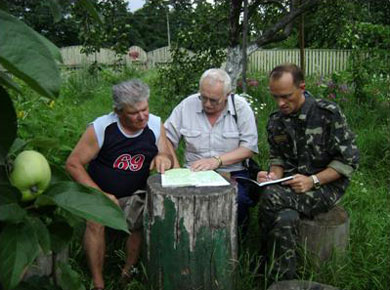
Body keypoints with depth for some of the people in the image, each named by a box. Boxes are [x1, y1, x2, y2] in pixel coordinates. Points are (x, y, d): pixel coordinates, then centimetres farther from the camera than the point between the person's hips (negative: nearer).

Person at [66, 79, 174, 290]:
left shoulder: (155, 125, -9)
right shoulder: (101, 128, -19)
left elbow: (168, 158, 0)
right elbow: (73, 164, -15)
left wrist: (164, 158, -27)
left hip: (135, 195, 2)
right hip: (99, 192, -2)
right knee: (96, 222, -30)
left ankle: (128, 271, 1)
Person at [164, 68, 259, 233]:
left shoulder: (241, 107, -2)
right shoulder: (187, 105, 4)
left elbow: (249, 147, -7)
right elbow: (167, 136, 7)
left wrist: (217, 160, -19)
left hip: (233, 172, -1)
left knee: (238, 200, -33)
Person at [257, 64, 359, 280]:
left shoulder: (328, 113, -9)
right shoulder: (275, 121, 6)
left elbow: (349, 159, -9)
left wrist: (312, 180, -19)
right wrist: (274, 176, -8)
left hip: (327, 186, -4)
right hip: (290, 186, 4)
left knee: (270, 197, -30)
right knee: (285, 219, -31)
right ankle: (283, 279, -11)